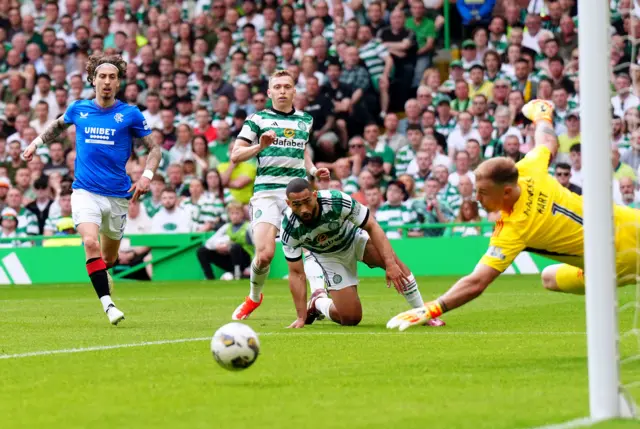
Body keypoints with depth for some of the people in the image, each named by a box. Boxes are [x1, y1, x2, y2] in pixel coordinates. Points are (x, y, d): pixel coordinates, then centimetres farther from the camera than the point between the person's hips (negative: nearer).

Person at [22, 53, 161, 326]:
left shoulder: (130, 114, -2)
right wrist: (37, 142, 19)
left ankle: (102, 276, 50)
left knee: (108, 257, 13)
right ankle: (108, 304, -27)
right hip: (85, 191, 0)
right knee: (91, 243, -25)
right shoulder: (78, 109, 4)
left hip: (117, 195, 0)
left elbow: (154, 149, 4)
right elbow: (59, 124, 28)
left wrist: (147, 175, -12)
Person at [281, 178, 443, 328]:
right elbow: (296, 274, -20)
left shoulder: (337, 201, -34)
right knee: (350, 318, -13)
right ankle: (318, 302, 20)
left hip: (355, 238, 0)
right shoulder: (289, 228, -29)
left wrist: (390, 263, -36)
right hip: (330, 256, 0)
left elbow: (372, 226, -25)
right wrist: (302, 317, -22)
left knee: (393, 262, -30)